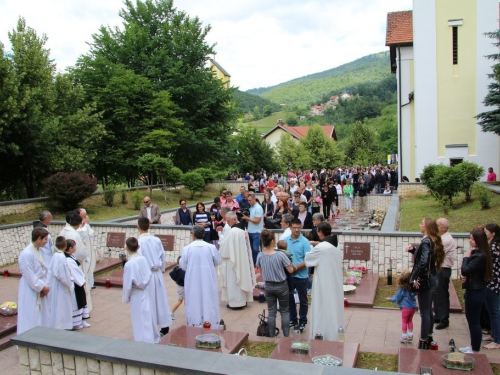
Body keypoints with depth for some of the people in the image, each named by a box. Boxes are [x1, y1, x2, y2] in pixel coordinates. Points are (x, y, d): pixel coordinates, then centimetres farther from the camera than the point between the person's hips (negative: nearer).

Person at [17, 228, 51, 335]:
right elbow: (30, 277, -20)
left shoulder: (38, 251, 5)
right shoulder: (26, 254, -21)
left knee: (42, 316, 16)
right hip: (30, 291, -8)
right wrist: (43, 287, -11)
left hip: (40, 290, 8)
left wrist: (45, 286, -3)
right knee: (31, 320, 1)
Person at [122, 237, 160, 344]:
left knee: (140, 321, 4)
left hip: (136, 296, -6)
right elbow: (149, 275, 3)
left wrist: (125, 298, -1)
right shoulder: (143, 259, -5)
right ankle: (153, 339, 35)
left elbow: (127, 284, -15)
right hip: (145, 293, 7)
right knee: (147, 318, 21)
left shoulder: (129, 264, -21)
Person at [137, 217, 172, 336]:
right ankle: (165, 325, 21)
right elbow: (163, 257, 4)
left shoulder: (139, 242, -16)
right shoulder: (157, 240, -3)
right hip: (157, 273, 4)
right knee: (160, 299, 13)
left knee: (148, 301, 7)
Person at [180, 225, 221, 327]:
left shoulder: (186, 249, -10)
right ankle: (210, 324, 18)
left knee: (194, 302, 8)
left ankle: (195, 325, 13)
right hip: (208, 280, 1)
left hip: (193, 281, 0)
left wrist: (181, 258, 17)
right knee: (208, 301, 11)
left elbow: (183, 265, -3)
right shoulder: (211, 247, -8)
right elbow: (217, 262, 3)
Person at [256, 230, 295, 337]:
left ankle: (271, 336, 23)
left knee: (271, 312, 15)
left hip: (268, 286, 3)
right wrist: (292, 265, 6)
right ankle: (286, 336, 19)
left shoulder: (260, 256, -11)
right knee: (284, 312, 15)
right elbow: (291, 270, -14)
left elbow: (261, 272, 3)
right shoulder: (280, 255, -23)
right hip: (281, 286, -3)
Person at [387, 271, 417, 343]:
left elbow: (397, 298, -10)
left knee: (404, 321, 10)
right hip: (413, 306, 5)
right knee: (410, 321, 21)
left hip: (406, 307, -5)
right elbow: (414, 294, 13)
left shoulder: (401, 288, -17)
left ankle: (404, 337, 14)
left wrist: (390, 299, 7)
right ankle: (410, 336, 25)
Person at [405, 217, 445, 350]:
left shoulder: (426, 242, -19)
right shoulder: (433, 241, 9)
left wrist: (415, 278, -23)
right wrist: (413, 250, 5)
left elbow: (423, 262, -30)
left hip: (425, 281, -10)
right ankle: (429, 338, 33)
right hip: (432, 279, 10)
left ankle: (423, 343, 8)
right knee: (428, 311, 20)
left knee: (424, 313, -1)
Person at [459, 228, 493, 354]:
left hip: (476, 292, -10)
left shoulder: (480, 256, -23)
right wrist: (463, 276, -7)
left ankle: (476, 350, 13)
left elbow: (465, 270, -25)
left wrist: (466, 257, -10)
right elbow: (466, 271, 13)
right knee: (471, 319, 19)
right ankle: (473, 345, 31)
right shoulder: (475, 253, 8)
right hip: (473, 290, 10)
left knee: (474, 321, 1)